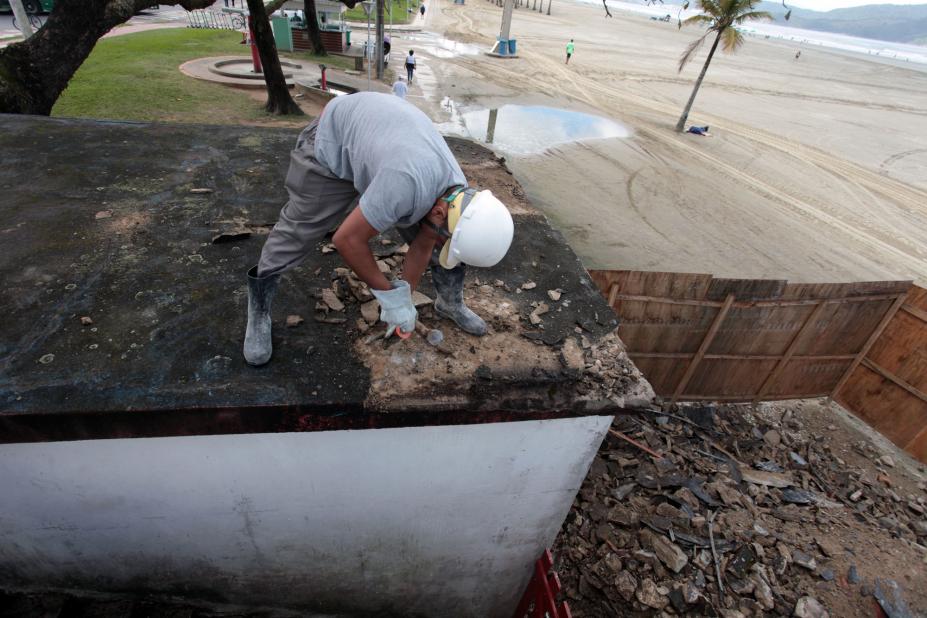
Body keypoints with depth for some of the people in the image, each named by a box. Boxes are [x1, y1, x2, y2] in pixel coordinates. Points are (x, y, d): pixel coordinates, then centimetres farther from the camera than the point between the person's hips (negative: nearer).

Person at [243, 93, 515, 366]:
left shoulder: (456, 191, -19)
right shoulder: (406, 186, -44)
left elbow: (422, 246, -6)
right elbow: (347, 239, -33)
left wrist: (403, 301, -1)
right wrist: (389, 295, -22)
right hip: (333, 141, -5)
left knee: (425, 235, 0)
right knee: (298, 229, -2)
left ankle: (450, 302, 20)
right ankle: (259, 308, 19)